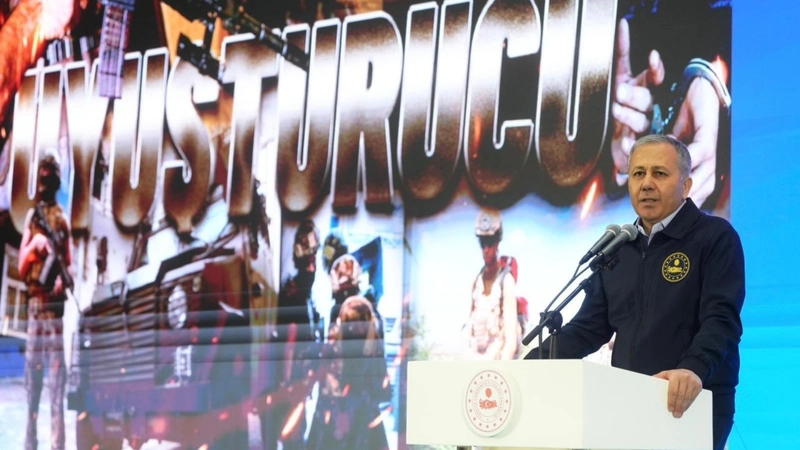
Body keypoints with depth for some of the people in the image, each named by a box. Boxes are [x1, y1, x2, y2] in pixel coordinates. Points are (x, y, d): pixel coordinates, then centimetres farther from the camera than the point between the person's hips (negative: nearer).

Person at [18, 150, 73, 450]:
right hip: (34, 304, 4)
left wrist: (63, 279, -19)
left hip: (55, 304, -4)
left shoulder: (62, 220, 3)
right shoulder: (31, 217, 12)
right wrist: (34, 247, -12)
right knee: (32, 376, 7)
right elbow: (21, 266, 6)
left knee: (56, 379, -5)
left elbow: (70, 263, 2)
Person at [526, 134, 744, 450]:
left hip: (694, 405, -5)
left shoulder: (716, 237, -4)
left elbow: (720, 319, -16)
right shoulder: (617, 247, 14)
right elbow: (590, 326, 14)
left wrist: (693, 369, -35)